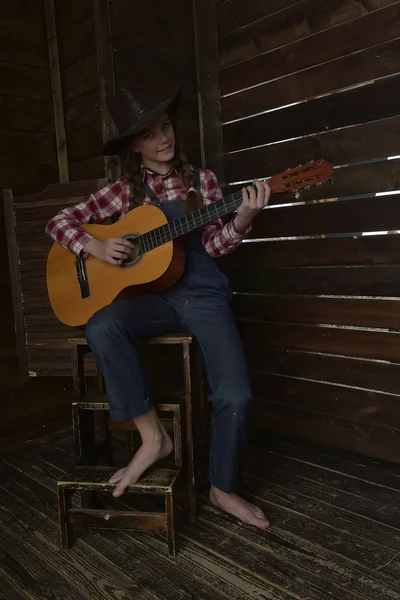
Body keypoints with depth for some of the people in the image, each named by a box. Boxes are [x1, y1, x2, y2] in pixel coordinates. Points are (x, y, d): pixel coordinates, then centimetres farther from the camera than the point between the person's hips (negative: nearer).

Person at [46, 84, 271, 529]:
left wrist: (242, 220, -18)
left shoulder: (201, 180, 7)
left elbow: (213, 247, 0)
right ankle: (152, 436, -16)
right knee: (101, 327, -33)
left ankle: (222, 489, 8)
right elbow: (60, 222, 7)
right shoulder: (125, 191, 7)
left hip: (203, 292, 0)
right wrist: (95, 247, -11)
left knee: (235, 396, -20)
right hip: (153, 293, 1)